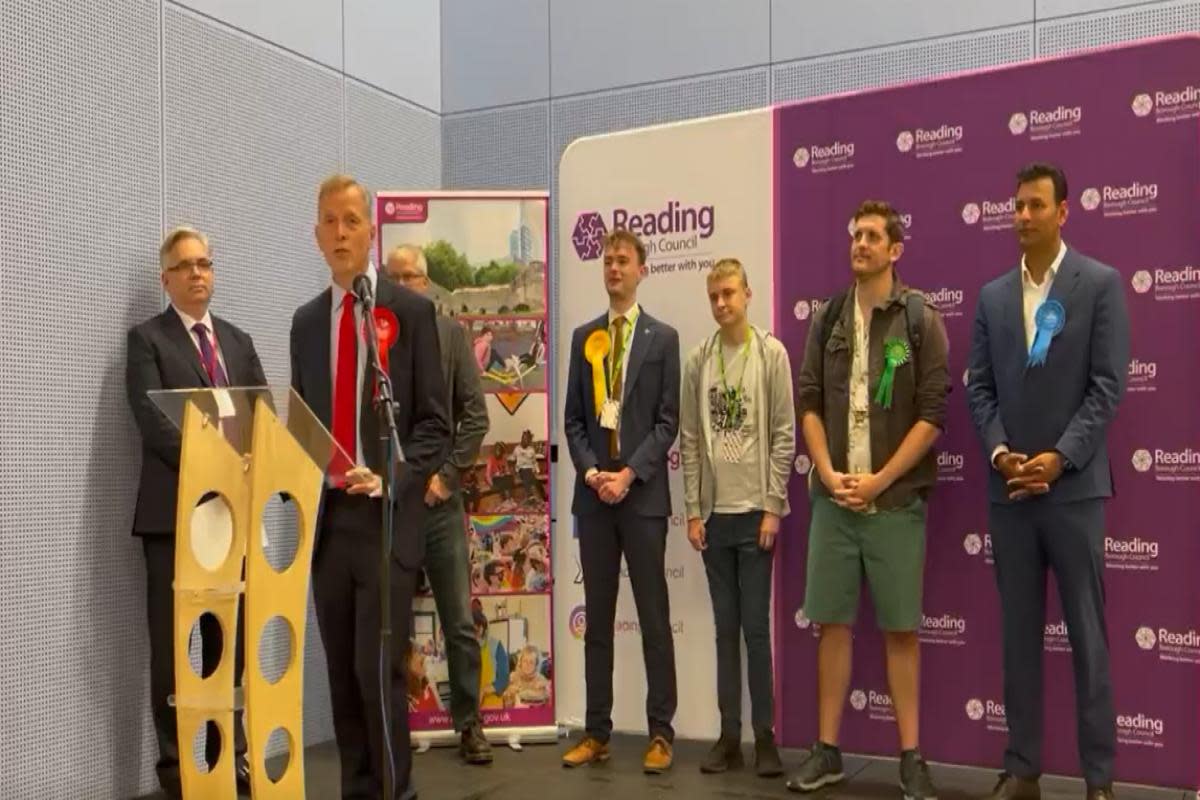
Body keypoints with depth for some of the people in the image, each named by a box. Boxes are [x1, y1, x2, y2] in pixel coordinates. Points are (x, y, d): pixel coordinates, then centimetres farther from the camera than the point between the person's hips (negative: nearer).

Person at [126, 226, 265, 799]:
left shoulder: (239, 341, 16)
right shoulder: (148, 339, 0)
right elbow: (153, 421, -12)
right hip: (173, 510, -5)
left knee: (229, 640, 10)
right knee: (172, 644, 2)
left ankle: (229, 753, 21)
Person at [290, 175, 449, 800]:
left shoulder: (411, 310, -2)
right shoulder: (306, 321, 13)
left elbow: (434, 423, -4)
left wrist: (392, 480, -17)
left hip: (387, 514, -5)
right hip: (326, 515, 5)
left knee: (379, 666, -7)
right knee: (342, 670, 10)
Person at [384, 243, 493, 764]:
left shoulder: (451, 335, 5)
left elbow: (475, 414, 1)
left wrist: (447, 476, -7)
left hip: (438, 498, 1)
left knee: (459, 621, 5)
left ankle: (469, 725, 16)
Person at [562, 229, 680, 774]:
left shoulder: (663, 338, 2)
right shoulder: (583, 336, 12)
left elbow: (667, 422, -3)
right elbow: (573, 418, 9)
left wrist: (628, 473, -12)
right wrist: (592, 471, -5)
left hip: (643, 492, -3)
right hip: (593, 492, 3)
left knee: (654, 617, 1)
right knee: (597, 617, 8)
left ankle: (661, 733, 9)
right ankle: (596, 731, 15)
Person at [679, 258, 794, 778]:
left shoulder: (771, 353, -1)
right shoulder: (698, 361, 7)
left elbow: (784, 434, -4)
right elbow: (689, 441, 6)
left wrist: (772, 506, -8)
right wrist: (693, 510, 2)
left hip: (755, 511, -3)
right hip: (714, 513, 3)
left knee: (757, 627, 1)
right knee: (726, 627, 8)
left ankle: (765, 735, 11)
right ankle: (729, 734, 16)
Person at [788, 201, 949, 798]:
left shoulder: (920, 320, -1)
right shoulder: (827, 320, 9)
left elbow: (933, 413, -6)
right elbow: (809, 402, 8)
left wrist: (879, 481, -12)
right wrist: (828, 474, -6)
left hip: (896, 500, -3)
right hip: (833, 498, 3)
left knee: (900, 628, 2)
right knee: (832, 622, 7)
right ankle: (827, 750, 17)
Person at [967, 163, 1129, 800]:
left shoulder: (1101, 284, 0)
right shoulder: (992, 295, 11)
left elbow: (1108, 384, -7)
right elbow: (978, 388, 8)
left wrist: (1059, 458, -14)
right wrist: (999, 453, -7)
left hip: (1072, 485, -3)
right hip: (1008, 487, 4)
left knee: (1087, 634, 3)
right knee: (1018, 635, 9)